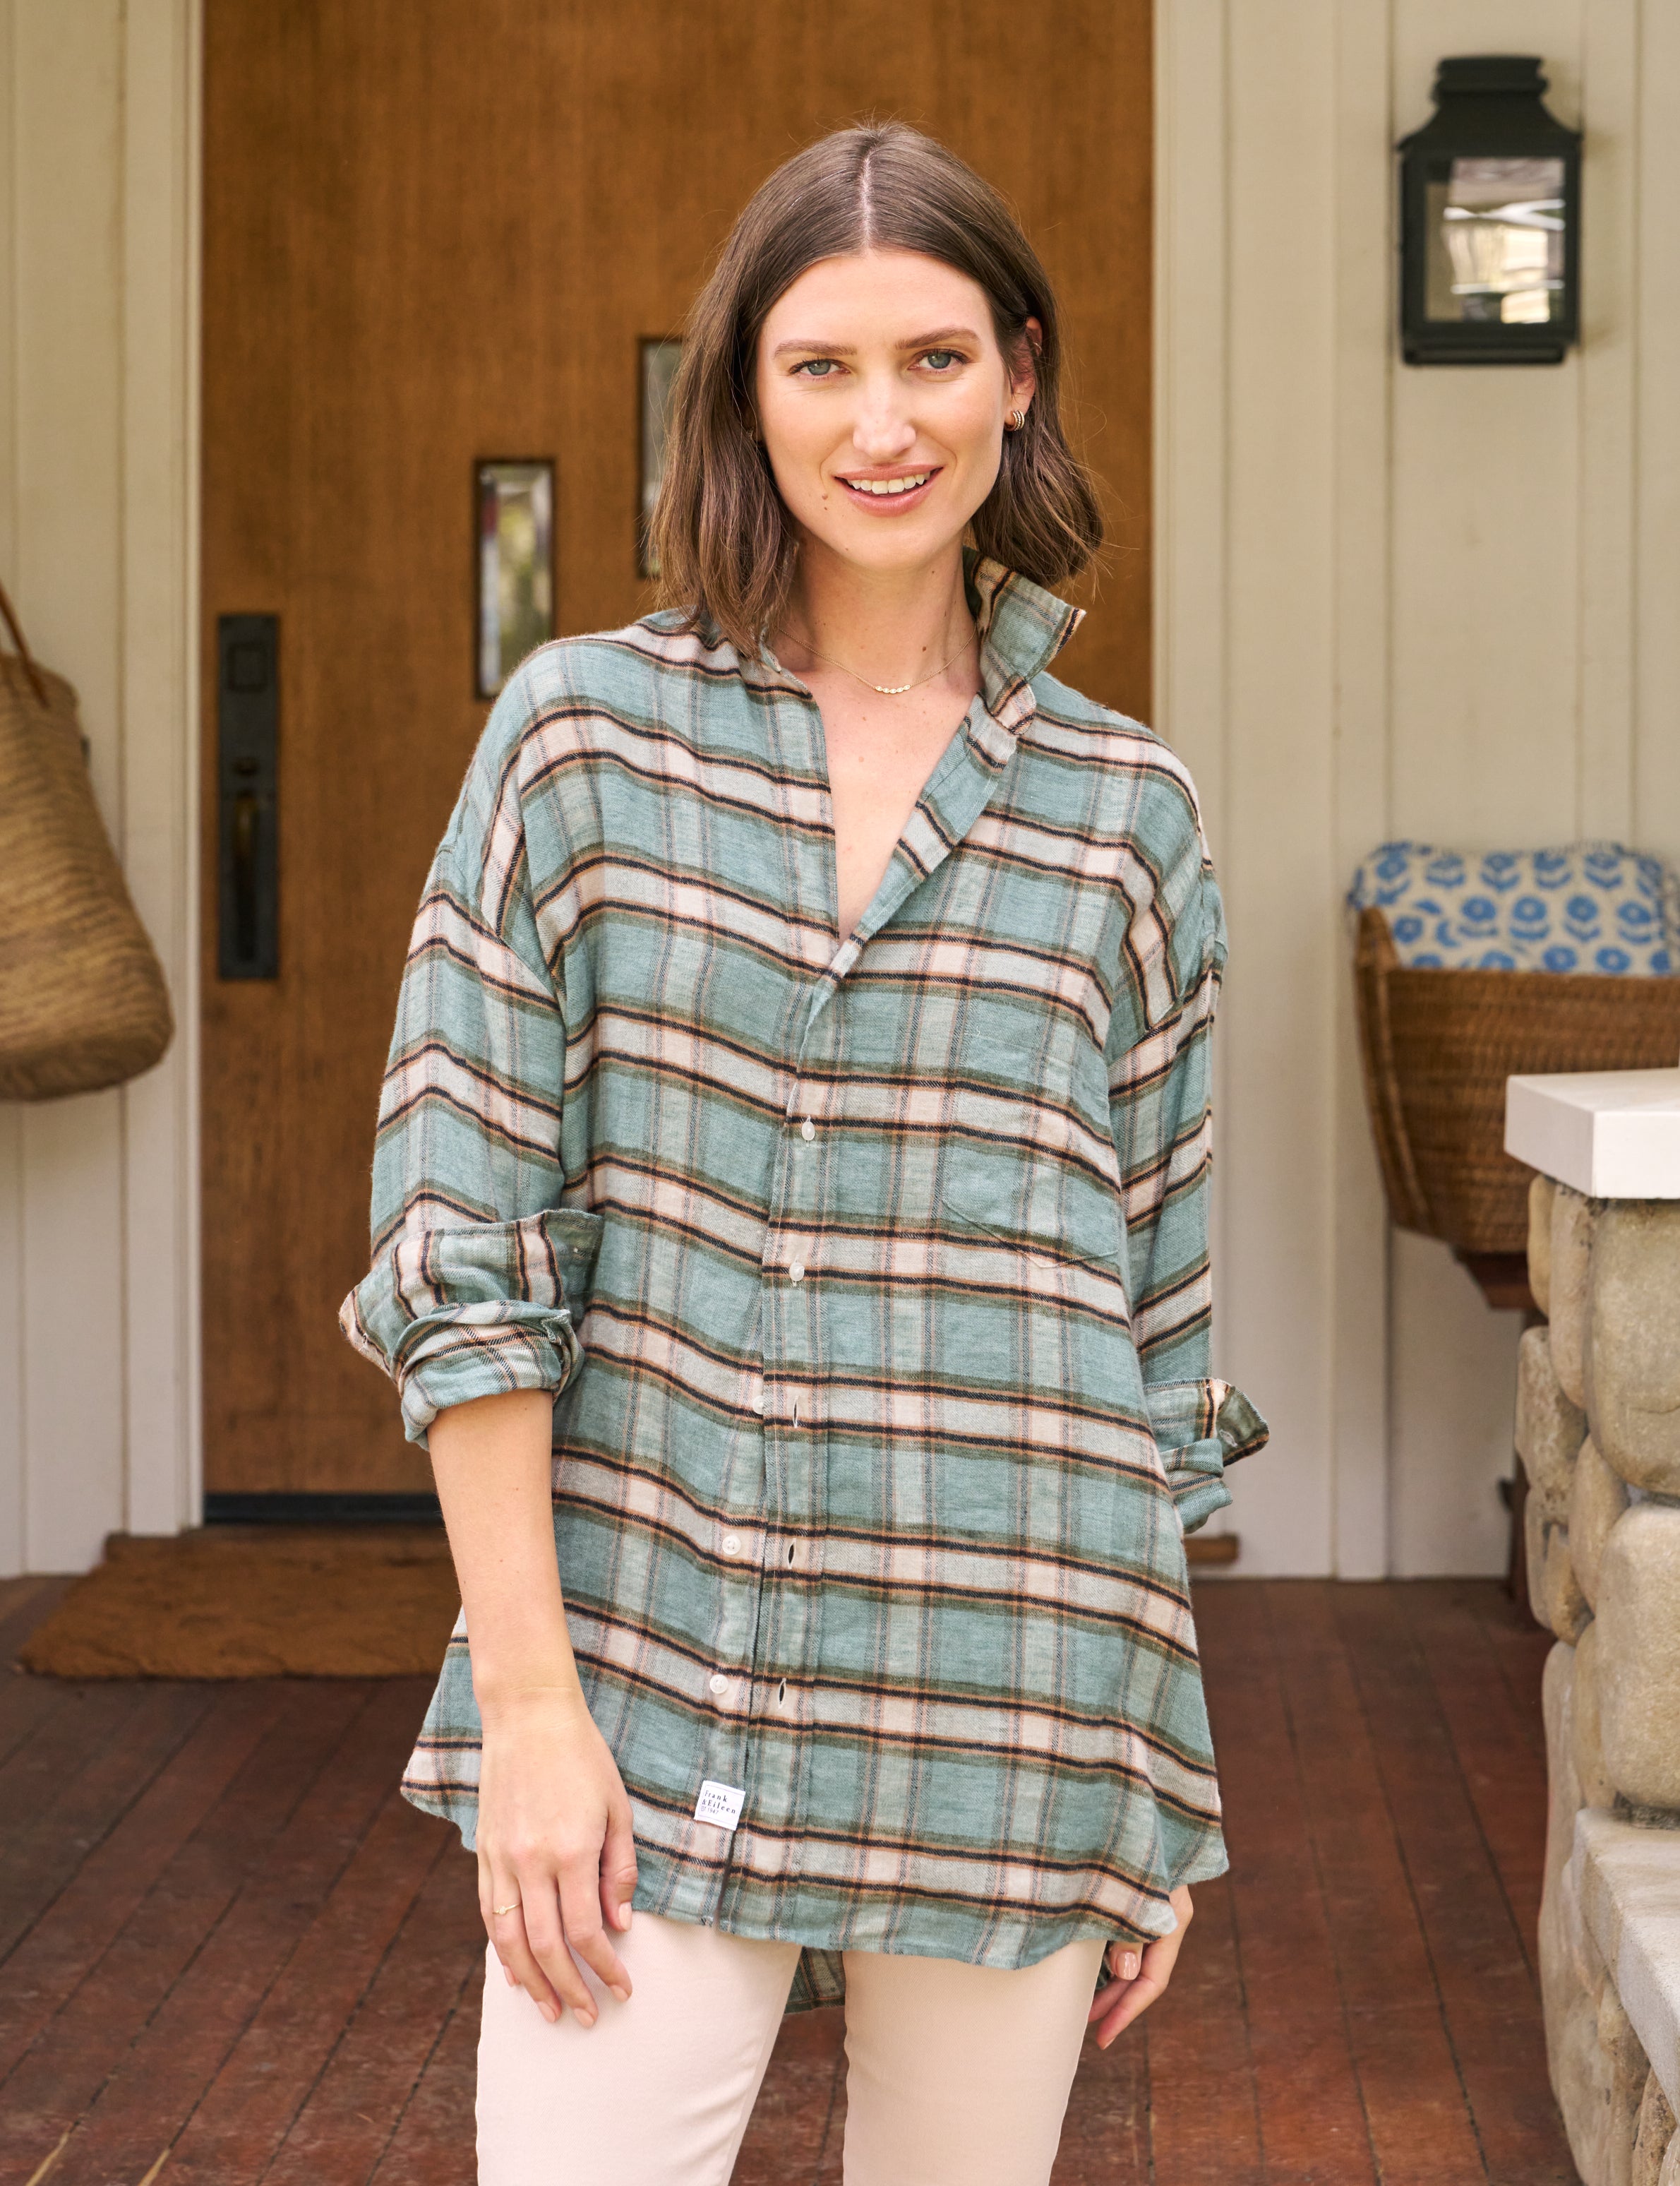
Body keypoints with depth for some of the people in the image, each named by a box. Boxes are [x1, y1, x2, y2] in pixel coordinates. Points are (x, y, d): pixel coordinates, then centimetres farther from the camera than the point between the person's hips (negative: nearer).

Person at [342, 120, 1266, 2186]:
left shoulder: (1122, 810, 5)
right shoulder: (584, 733, 0)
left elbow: (1156, 1318, 9)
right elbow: (461, 1241, -3)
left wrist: (1161, 1789, 8)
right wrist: (527, 1695, -8)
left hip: (1008, 1707, 2)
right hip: (645, 1691, -1)